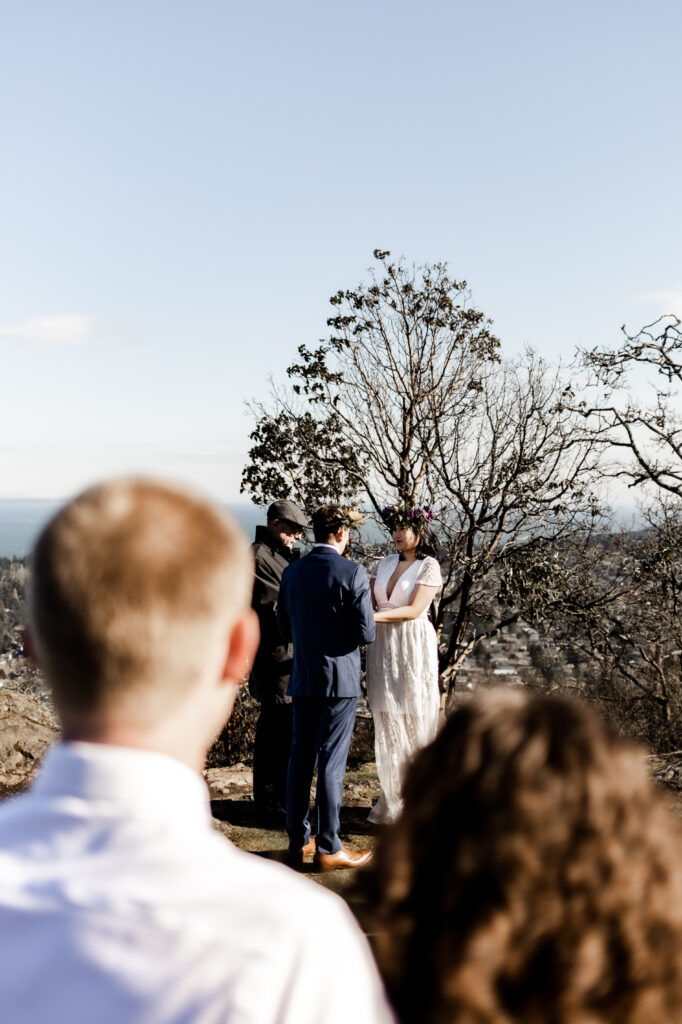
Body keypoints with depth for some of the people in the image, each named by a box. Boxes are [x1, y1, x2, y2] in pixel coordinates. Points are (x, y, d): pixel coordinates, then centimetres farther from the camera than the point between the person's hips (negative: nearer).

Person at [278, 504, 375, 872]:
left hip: (302, 678, 5)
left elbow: (285, 629, 11)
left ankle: (298, 840, 19)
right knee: (331, 762, 0)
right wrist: (345, 630, 7)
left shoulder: (292, 571, 4)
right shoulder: (352, 572, -13)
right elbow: (366, 633, -14)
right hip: (339, 679, -5)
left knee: (300, 758, 12)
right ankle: (328, 848, 6)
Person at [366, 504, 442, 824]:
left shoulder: (429, 566, -4)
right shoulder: (385, 564, 13)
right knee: (387, 726, 6)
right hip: (383, 649, 5)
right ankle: (391, 801, 14)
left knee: (415, 724, 1)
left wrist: (375, 617, -23)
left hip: (413, 650, -5)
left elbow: (415, 609, -14)